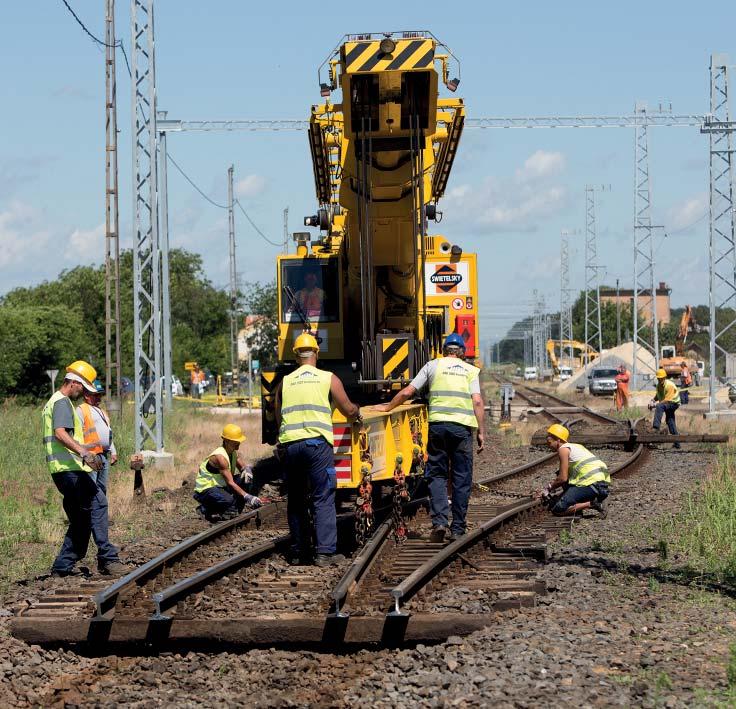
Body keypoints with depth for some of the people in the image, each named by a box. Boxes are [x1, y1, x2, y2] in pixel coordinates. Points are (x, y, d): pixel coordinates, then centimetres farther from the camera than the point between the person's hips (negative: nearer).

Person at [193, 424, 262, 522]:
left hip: (220, 486, 9)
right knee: (229, 501, -36)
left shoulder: (233, 452, 3)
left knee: (245, 479, -4)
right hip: (204, 490, -9)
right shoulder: (220, 457, -26)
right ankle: (206, 510, -7)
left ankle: (235, 512, 1)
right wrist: (247, 497, -34)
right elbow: (230, 483, -29)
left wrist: (246, 470, -16)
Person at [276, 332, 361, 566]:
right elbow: (348, 411, 11)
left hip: (288, 445, 3)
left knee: (296, 501, 13)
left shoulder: (284, 383, 14)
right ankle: (325, 552, -11)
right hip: (317, 443, -3)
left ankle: (298, 552, 15)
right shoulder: (329, 379, 7)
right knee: (323, 500, -3)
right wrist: (358, 412, 34)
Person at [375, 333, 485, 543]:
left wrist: (388, 408, 24)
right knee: (461, 479, 6)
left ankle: (439, 522, -9)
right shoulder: (470, 370, 12)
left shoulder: (433, 366, 12)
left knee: (437, 475, 7)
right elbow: (477, 402, 0)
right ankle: (457, 529, 6)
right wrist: (481, 432, 2)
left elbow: (407, 392, 10)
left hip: (438, 424, 0)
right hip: (463, 426, 0)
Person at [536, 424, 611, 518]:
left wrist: (549, 488, 10)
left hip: (592, 484, -9)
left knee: (557, 510, -9)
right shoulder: (574, 446, 26)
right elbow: (567, 477, 29)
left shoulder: (563, 449, -2)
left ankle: (592, 504, -15)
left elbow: (563, 478, -6)